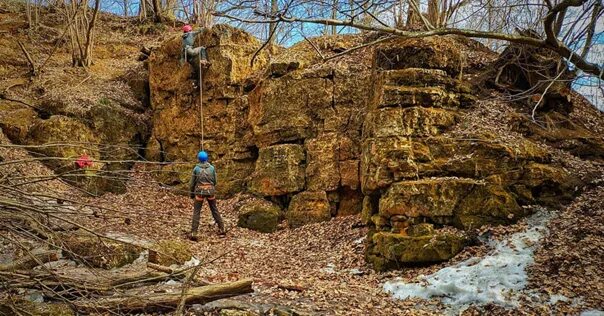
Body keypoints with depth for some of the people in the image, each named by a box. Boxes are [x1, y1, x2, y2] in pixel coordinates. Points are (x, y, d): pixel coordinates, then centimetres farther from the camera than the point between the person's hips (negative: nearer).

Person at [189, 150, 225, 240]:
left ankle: (194, 233, -7)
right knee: (215, 210, 16)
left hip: (200, 191, -2)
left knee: (196, 212, 2)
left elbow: (192, 182, 1)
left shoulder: (196, 168, -5)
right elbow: (214, 181, 8)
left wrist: (191, 193, 15)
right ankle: (221, 229, 20)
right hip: (210, 191, 2)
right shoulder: (212, 168, 0)